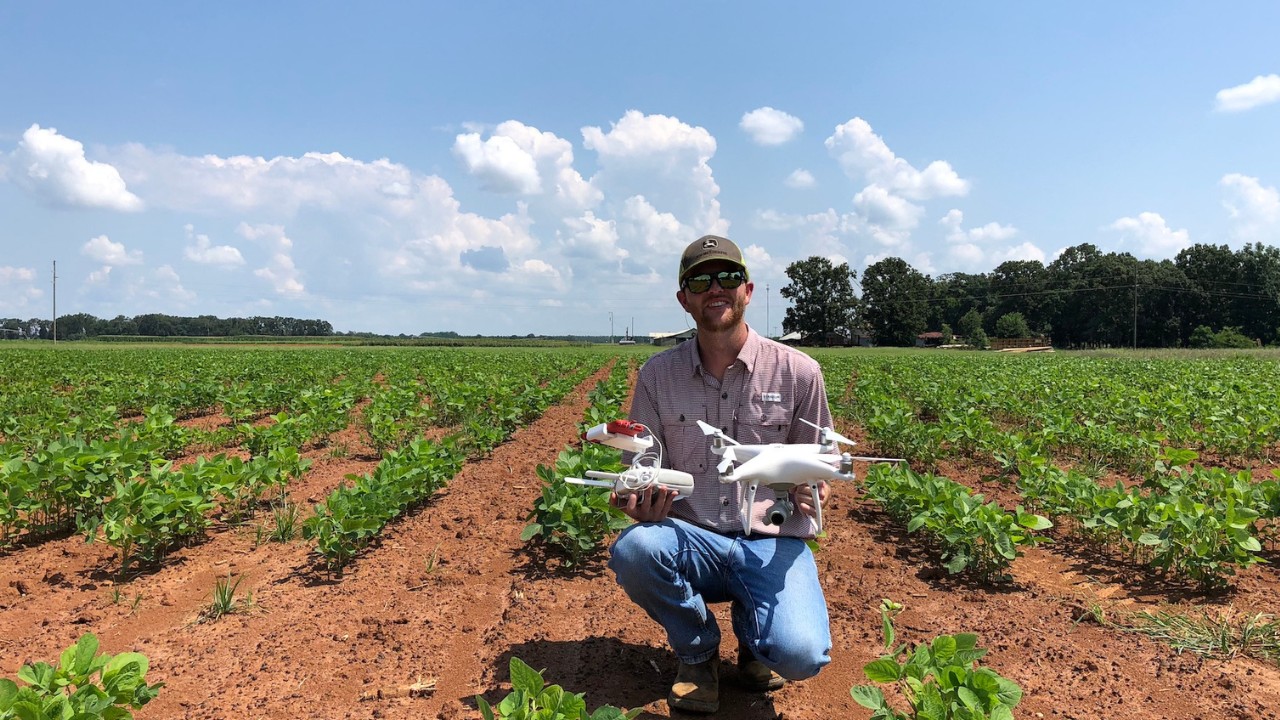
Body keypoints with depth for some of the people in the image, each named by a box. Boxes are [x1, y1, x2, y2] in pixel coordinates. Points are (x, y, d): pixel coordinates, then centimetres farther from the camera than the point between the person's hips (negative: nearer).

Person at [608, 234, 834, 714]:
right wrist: (640, 502, -19)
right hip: (690, 540, 2)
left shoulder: (798, 372, -2)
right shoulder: (656, 375, 1)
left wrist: (809, 490, -17)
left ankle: (752, 628, 13)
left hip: (772, 543, -1)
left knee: (801, 653, -28)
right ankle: (698, 651, 2)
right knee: (631, 549, -32)